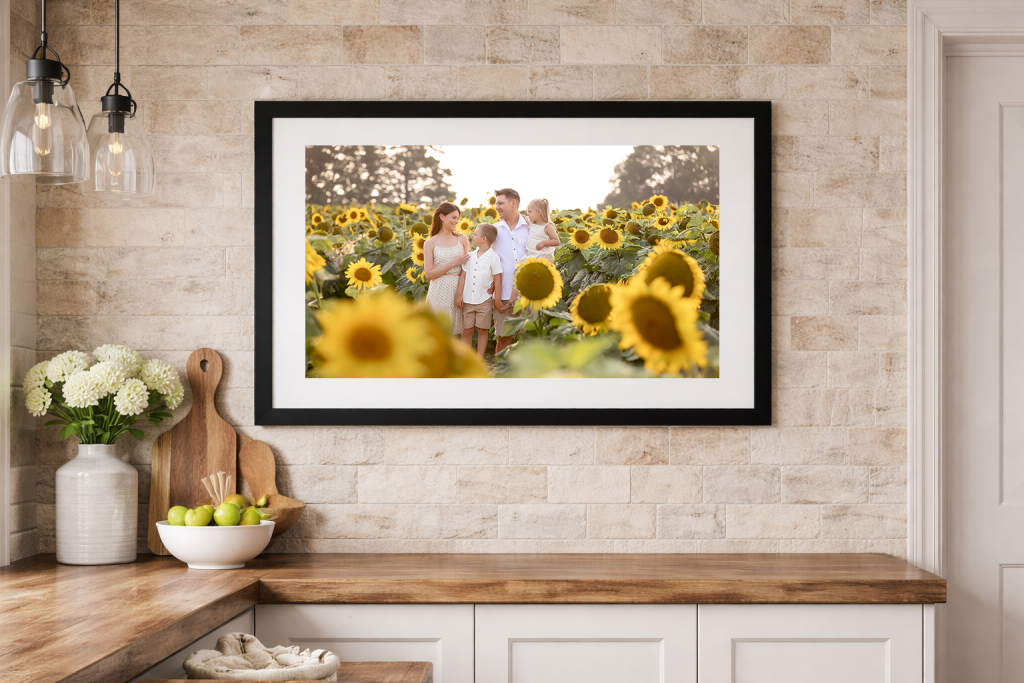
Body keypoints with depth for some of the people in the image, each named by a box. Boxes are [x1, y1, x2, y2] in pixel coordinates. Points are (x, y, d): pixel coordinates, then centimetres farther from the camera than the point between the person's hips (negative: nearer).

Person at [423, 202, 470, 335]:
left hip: (457, 292, 2)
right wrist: (453, 263, -11)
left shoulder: (462, 239, 7)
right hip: (439, 292, -2)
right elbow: (428, 275, -4)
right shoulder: (430, 244, 1)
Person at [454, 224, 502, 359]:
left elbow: (497, 279, -4)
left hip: (484, 300, -3)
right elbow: (463, 275, 9)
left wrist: (497, 300, -4)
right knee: (467, 330, 5)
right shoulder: (470, 256, 6)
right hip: (468, 300, 4)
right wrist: (459, 295, 3)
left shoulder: (493, 257, -6)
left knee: (482, 330, 4)